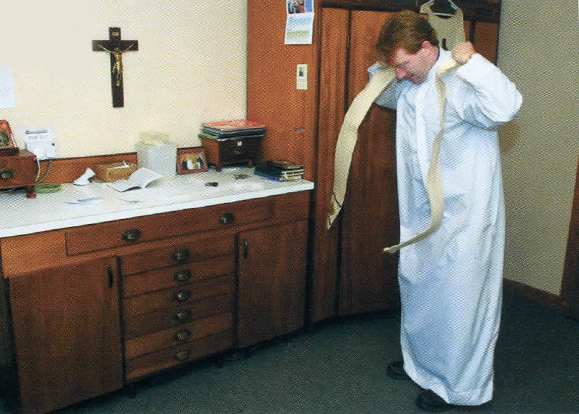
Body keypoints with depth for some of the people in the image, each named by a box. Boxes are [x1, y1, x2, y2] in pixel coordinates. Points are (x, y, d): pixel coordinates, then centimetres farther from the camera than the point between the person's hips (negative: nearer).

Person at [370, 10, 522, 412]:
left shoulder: (460, 82, -20)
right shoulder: (410, 83, 6)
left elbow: (505, 108, -40)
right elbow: (385, 95, 30)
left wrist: (472, 61, -30)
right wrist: (383, 66, 12)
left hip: (464, 212, -9)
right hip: (422, 209, 9)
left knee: (457, 296, 2)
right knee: (415, 285, 19)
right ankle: (421, 361, 41)